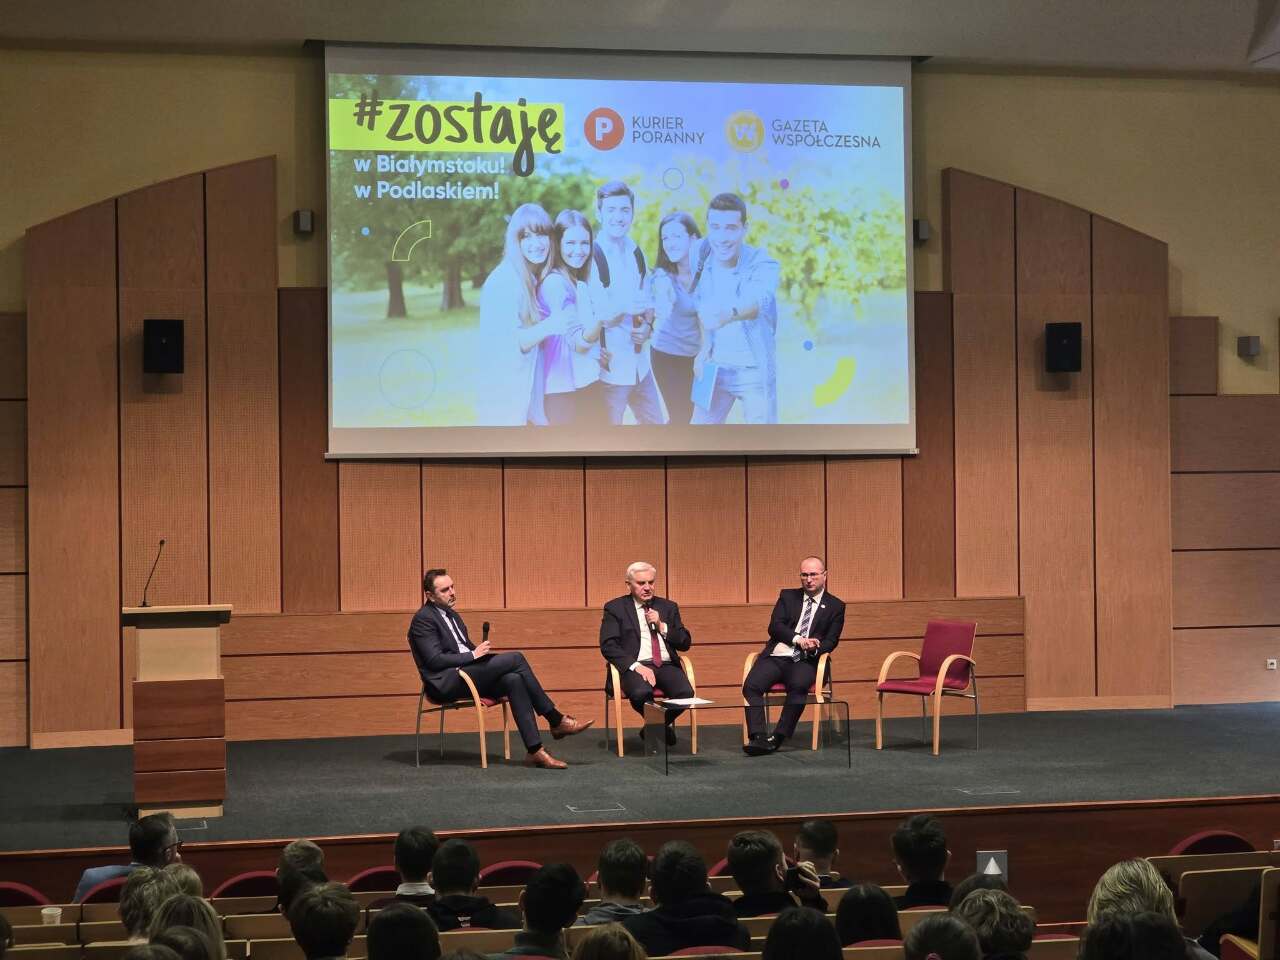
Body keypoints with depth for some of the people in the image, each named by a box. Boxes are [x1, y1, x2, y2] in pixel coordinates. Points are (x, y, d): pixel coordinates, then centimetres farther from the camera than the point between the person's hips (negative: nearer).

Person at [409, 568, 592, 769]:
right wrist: (473, 655, -13)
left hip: (464, 674, 9)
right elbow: (435, 660, -15)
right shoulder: (423, 619, -7)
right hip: (446, 683, -9)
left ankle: (535, 751, -25)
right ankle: (557, 721, -12)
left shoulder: (451, 615, 21)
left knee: (514, 680, -21)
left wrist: (479, 651, 2)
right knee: (516, 659, -19)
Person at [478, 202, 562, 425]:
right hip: (505, 393, -8)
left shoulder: (535, 281, 11)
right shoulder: (504, 281, -14)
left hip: (528, 389, 8)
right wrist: (550, 326, -33)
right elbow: (507, 344, -20)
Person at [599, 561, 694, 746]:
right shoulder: (615, 608, 9)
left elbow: (685, 643, 14)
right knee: (641, 693, -37)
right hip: (635, 666, -3)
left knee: (686, 692, -29)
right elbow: (608, 646, -3)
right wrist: (636, 666, -16)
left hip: (666, 666, 3)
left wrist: (662, 626, -3)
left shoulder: (668, 607, 20)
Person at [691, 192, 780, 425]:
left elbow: (758, 301, -43)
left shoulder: (763, 265, -21)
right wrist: (705, 347, 1)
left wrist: (728, 314, -64)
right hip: (714, 368, 4)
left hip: (754, 372, -4)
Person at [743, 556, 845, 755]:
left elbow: (830, 641, 4)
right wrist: (799, 639, -14)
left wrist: (815, 647, -19)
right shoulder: (787, 597, 18)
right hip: (776, 656, 2)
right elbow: (774, 626, 3)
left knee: (799, 685, -36)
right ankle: (757, 737, -32)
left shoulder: (835, 606, 14)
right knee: (751, 685, -27)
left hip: (805, 661, -2)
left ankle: (778, 737, -32)